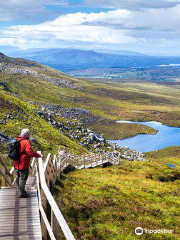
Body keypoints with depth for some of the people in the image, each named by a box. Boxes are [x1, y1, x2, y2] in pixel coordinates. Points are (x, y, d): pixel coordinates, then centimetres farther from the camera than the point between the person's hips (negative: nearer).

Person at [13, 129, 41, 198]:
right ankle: (22, 193, 9)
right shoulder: (26, 142, -21)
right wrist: (39, 155, -19)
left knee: (18, 177, 21)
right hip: (23, 164, -9)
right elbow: (30, 152, -29)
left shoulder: (18, 141, 6)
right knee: (23, 178, 2)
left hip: (17, 163, 9)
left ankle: (20, 190, 36)